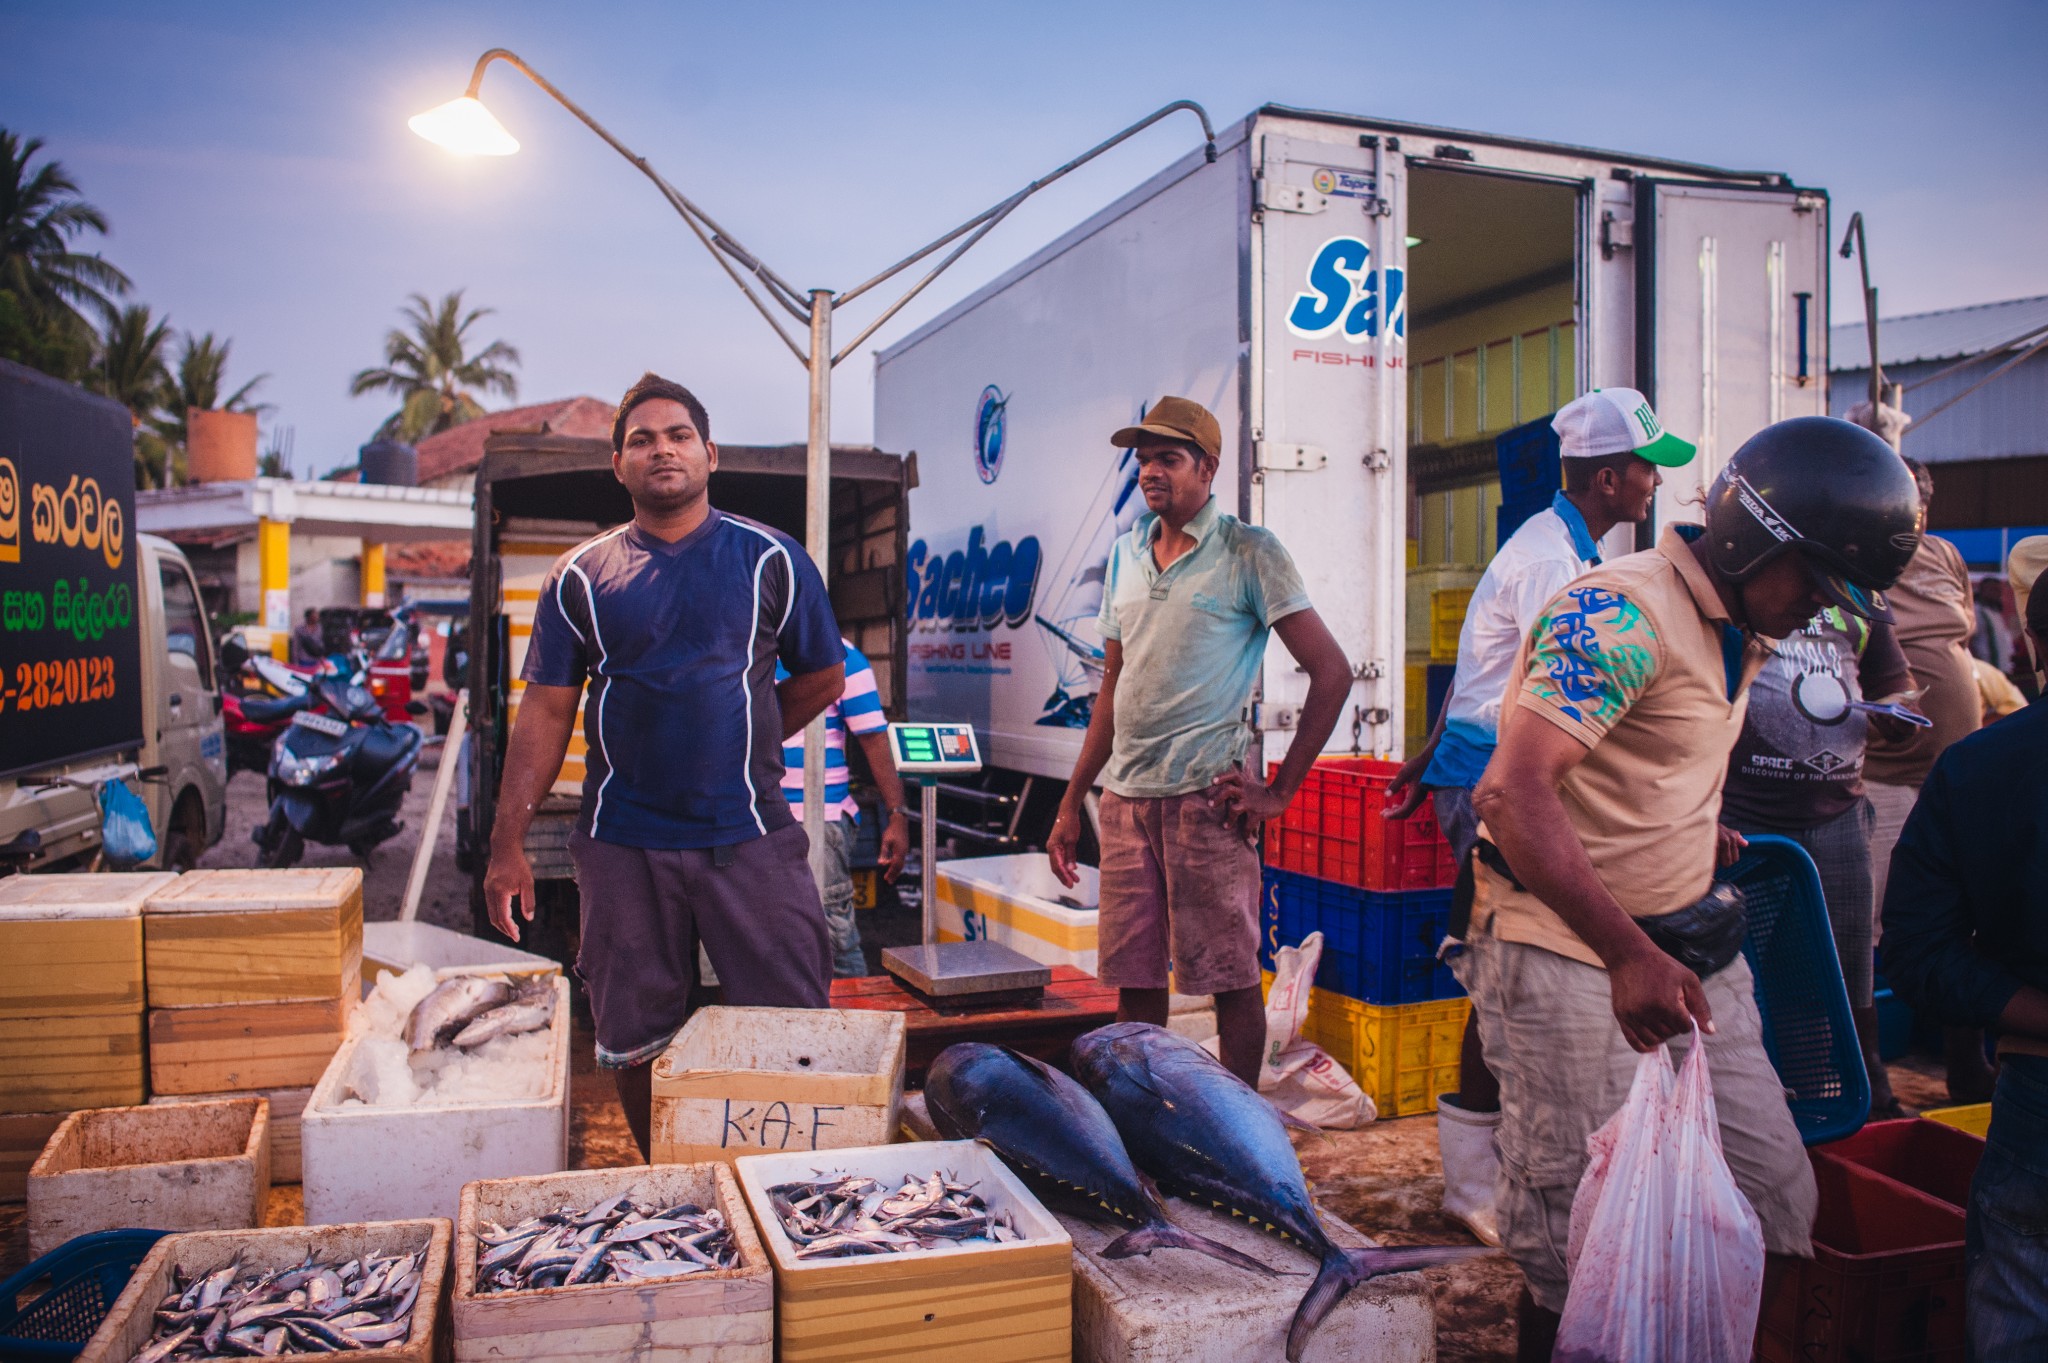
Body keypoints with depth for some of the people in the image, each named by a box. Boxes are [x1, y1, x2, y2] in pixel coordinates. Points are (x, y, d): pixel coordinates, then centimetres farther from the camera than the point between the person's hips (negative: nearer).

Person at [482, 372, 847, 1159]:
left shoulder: (770, 561, 3)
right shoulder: (580, 578, 6)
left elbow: (823, 678, 11)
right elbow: (545, 712, 4)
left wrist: (737, 744, 7)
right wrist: (508, 844, -3)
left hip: (750, 836, -1)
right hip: (623, 844, 2)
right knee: (636, 1044, 11)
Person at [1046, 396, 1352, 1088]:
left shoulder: (1248, 552, -3)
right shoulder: (1127, 553, 14)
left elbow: (1332, 672, -6)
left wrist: (1281, 790, -9)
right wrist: (1070, 806, 15)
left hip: (1205, 798, -5)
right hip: (1125, 797, 5)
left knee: (1231, 980, 2)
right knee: (1134, 981, 10)